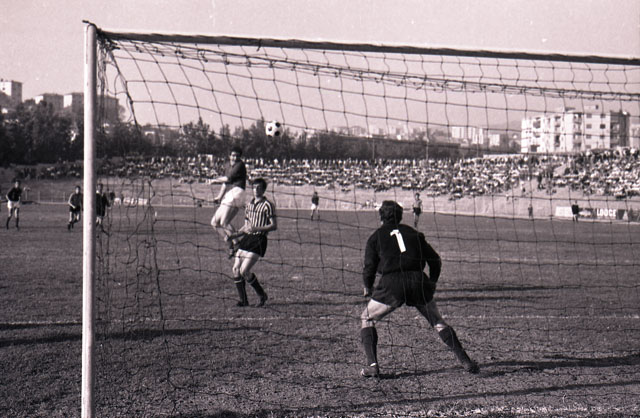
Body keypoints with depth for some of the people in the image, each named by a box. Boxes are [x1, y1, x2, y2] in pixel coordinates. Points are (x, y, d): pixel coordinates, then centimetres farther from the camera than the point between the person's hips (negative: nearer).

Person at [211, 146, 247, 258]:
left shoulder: (240, 165, -2)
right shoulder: (228, 166, 22)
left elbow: (228, 178, -7)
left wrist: (216, 180, 8)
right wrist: (219, 196, 9)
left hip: (235, 192, -9)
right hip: (227, 197, 9)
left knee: (224, 222, -18)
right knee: (214, 222, 11)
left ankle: (237, 243, -13)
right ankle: (231, 244, 11)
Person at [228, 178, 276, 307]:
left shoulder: (268, 205, -6)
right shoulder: (249, 204, 17)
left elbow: (274, 226, -12)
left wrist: (256, 229, -22)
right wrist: (234, 235, 10)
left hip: (259, 240, -7)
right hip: (246, 238, 7)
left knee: (244, 271, -14)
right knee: (236, 269, -1)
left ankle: (262, 295, 4)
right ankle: (243, 300, 8)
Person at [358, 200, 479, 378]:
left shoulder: (376, 237, 12)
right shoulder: (413, 233, 20)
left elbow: (369, 267, 4)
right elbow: (435, 260, 18)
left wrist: (368, 288, 21)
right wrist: (432, 283, 31)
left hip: (391, 283, -3)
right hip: (418, 280, 3)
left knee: (367, 319, 15)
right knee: (438, 322, 15)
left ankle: (372, 365, 0)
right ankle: (466, 362, 8)